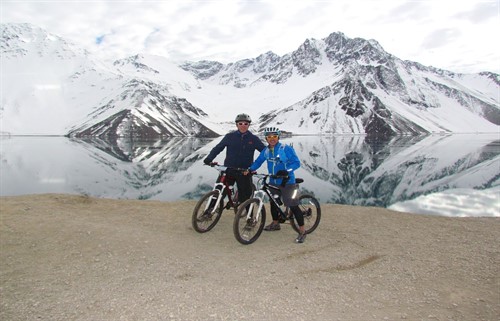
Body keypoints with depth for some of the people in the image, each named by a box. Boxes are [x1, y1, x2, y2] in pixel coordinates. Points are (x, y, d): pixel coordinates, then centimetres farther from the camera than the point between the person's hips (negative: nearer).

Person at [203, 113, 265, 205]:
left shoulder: (253, 139, 3)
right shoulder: (230, 136, 2)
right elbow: (218, 148, 5)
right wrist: (209, 158, -8)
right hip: (228, 170, 0)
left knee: (245, 197, 5)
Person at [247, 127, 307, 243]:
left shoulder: (286, 149, -16)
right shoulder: (266, 151, 3)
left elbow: (296, 162, -19)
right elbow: (258, 161, 15)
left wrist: (286, 170, -33)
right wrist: (250, 169, 1)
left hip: (287, 182, -7)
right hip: (273, 182, 7)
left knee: (293, 206, -7)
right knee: (273, 202, 20)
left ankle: (302, 231, 2)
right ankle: (275, 223, 42)